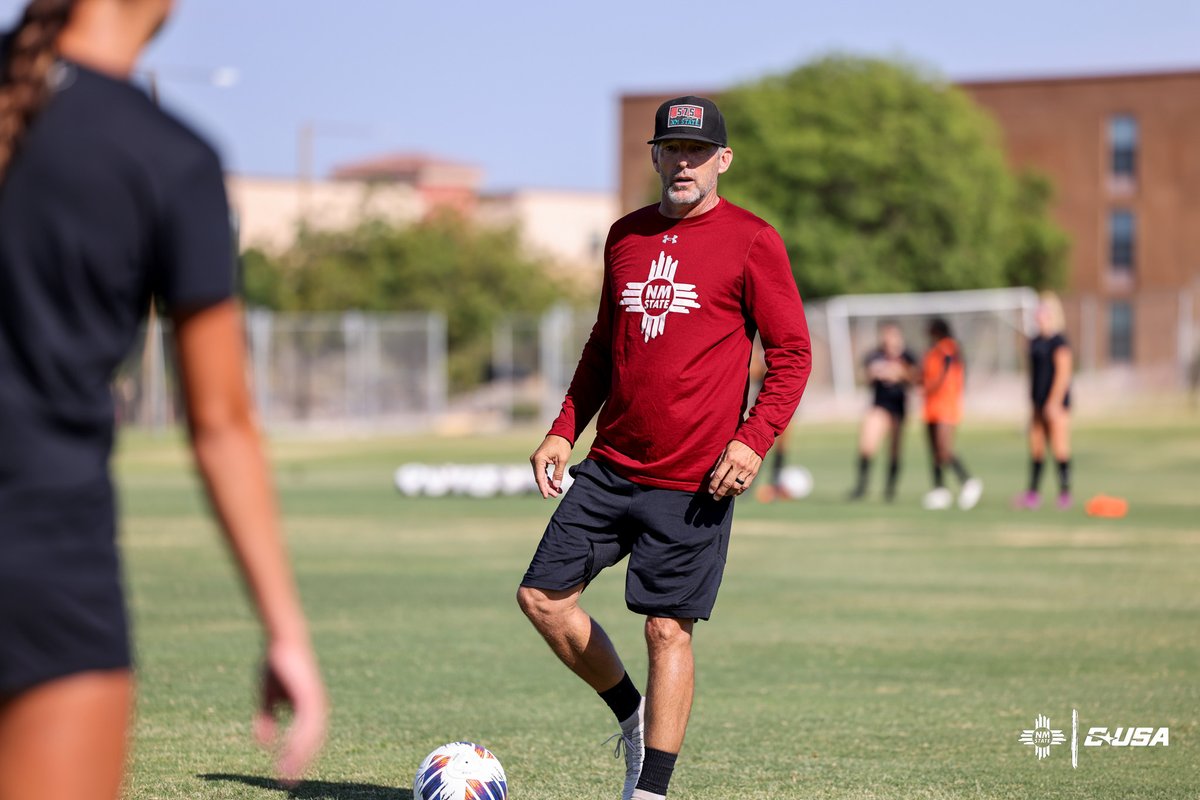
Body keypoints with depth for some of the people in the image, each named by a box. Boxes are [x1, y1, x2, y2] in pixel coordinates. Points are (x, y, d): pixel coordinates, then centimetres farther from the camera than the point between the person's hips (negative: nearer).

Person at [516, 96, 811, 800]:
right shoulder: (626, 236, 12)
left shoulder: (752, 241, -4)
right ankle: (634, 716, 23)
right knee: (544, 598, 2)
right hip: (611, 464, 6)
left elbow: (792, 352, -5)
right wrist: (564, 429, 13)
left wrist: (755, 439, -17)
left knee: (667, 629, -5)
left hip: (692, 478, -6)